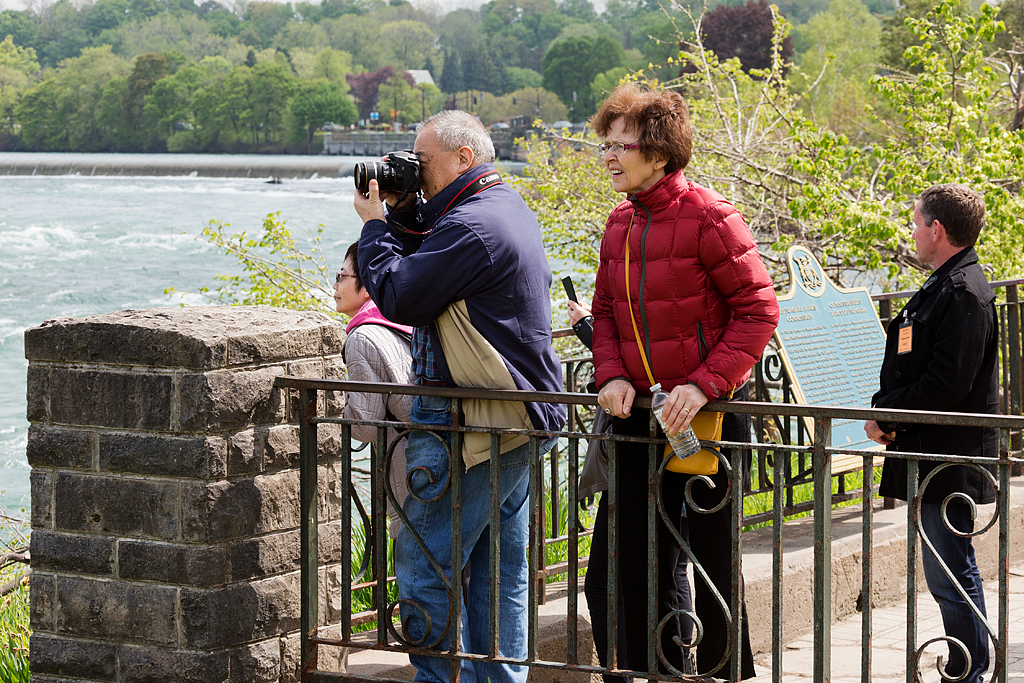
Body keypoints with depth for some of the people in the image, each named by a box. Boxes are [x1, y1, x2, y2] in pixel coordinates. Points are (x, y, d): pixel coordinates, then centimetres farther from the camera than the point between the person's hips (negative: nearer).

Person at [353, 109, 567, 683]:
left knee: (424, 564, -6)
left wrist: (376, 224, -4)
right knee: (500, 565, 14)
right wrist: (404, 213, 9)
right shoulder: (510, 207, 14)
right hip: (521, 419, 11)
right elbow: (431, 265, 23)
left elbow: (398, 298, -16)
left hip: (472, 426, -11)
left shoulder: (473, 224, -19)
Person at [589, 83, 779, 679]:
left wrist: (704, 385, -20)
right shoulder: (621, 224, 8)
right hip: (640, 411, 6)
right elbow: (606, 311, 16)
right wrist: (612, 375, -3)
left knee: (710, 561, 1)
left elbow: (759, 310, -14)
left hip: (707, 413, -6)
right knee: (640, 563, 10)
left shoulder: (708, 216, -13)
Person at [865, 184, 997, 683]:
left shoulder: (963, 294, -16)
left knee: (952, 576, -7)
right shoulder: (944, 287, 17)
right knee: (948, 573, 14)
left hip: (949, 458, -10)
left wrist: (886, 414, -13)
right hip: (934, 455, 10)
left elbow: (947, 384, -22)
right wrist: (886, 410, 5)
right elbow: (915, 368, 22)